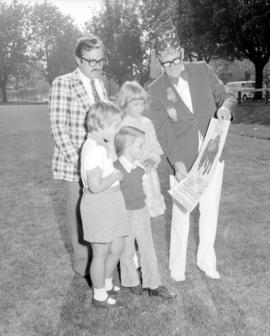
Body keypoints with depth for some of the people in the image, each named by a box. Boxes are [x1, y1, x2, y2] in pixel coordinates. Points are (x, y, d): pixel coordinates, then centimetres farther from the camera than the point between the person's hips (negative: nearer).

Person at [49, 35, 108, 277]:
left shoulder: (100, 84, 13)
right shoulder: (63, 84, -8)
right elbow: (58, 125, -13)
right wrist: (75, 158, -19)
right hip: (75, 163, -5)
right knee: (78, 212, 6)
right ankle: (81, 261, 25)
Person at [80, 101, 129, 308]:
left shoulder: (99, 146, 9)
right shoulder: (95, 150, -24)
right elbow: (95, 186, -27)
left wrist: (115, 172, 7)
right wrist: (116, 176, -16)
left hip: (109, 205, 10)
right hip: (99, 206, -10)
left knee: (117, 247, 19)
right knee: (101, 253, 7)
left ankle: (107, 284, 40)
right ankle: (99, 296, 26)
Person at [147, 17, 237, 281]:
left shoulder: (203, 70, -2)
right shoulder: (156, 89, -8)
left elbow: (227, 96, 6)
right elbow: (163, 131, -12)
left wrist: (225, 106, -20)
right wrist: (178, 164, -23)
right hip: (184, 158, -2)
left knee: (210, 210, 12)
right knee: (181, 212, 6)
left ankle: (206, 259, 32)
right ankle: (177, 265, 26)